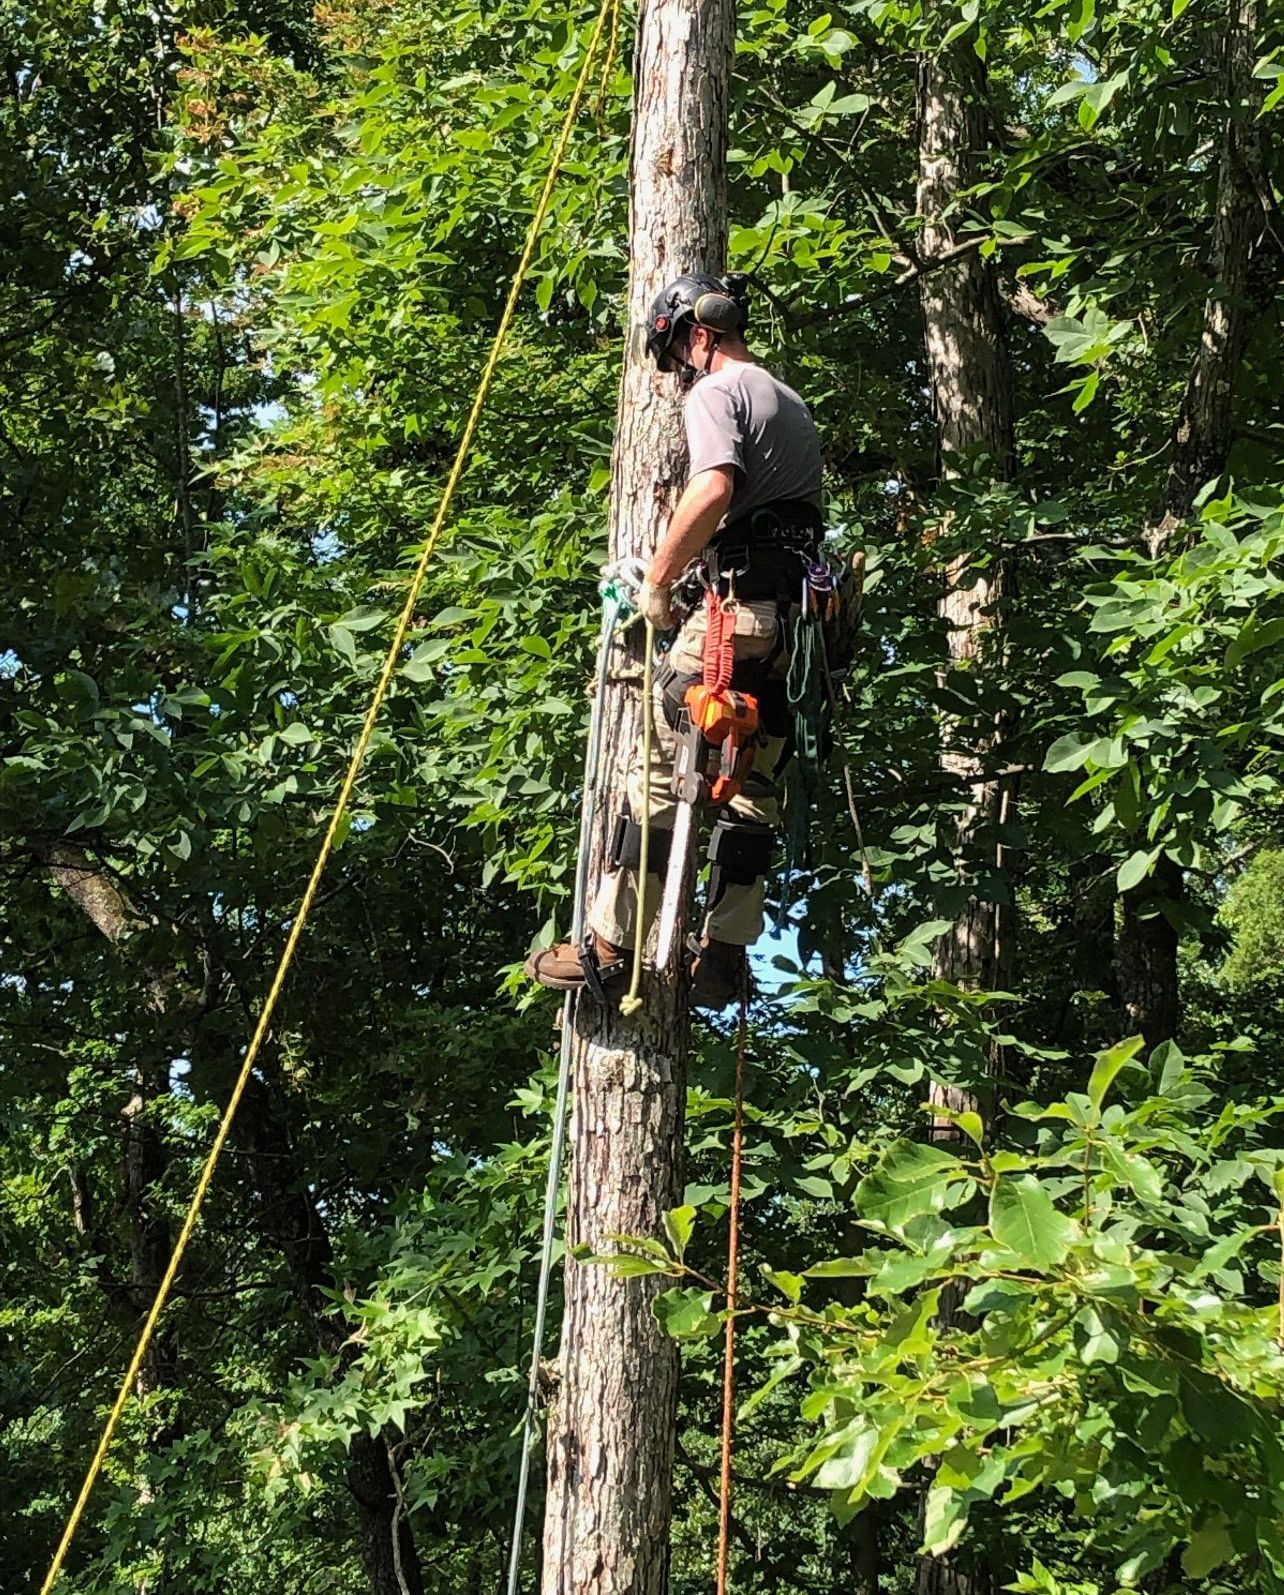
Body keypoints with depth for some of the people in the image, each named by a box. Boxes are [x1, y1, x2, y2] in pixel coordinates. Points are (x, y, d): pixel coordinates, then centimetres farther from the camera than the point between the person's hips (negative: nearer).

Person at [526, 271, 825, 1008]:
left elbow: (714, 488, -20)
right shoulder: (794, 406, 28)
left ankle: (610, 945, -8)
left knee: (660, 767, -7)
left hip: (736, 604, -9)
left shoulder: (716, 392, -1)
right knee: (755, 786, 6)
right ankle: (724, 954, 6)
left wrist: (657, 583, -10)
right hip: (797, 616, 9)